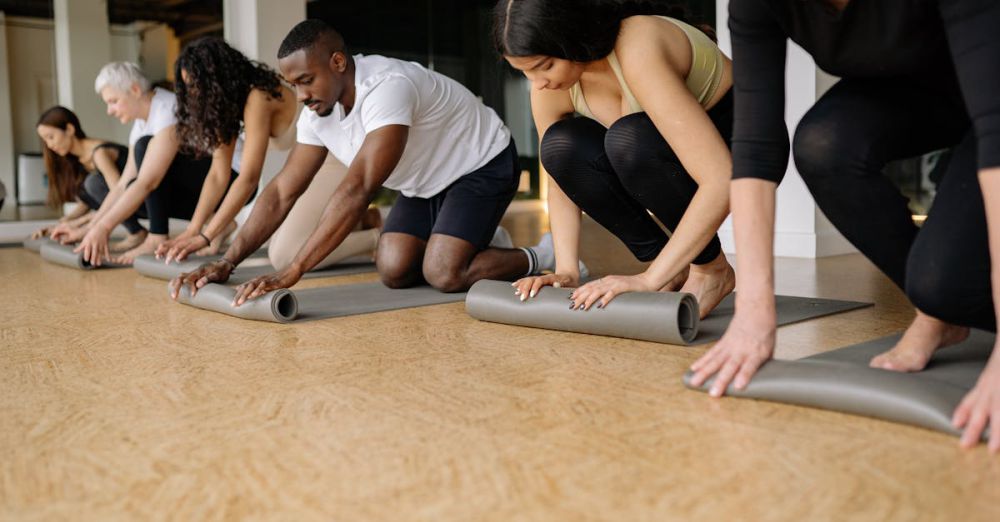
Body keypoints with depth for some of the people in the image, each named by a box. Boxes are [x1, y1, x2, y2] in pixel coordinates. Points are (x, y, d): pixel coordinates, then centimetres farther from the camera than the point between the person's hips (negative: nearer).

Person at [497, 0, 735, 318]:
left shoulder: (639, 53, -35)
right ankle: (674, 268, -5)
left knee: (628, 139, -35)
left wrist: (650, 280, -40)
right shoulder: (549, 91, -15)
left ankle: (713, 269, -10)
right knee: (561, 146, -21)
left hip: (734, 143, -5)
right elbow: (561, 181, 0)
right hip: (668, 153, 6)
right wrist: (566, 271, -14)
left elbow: (721, 180, -40)